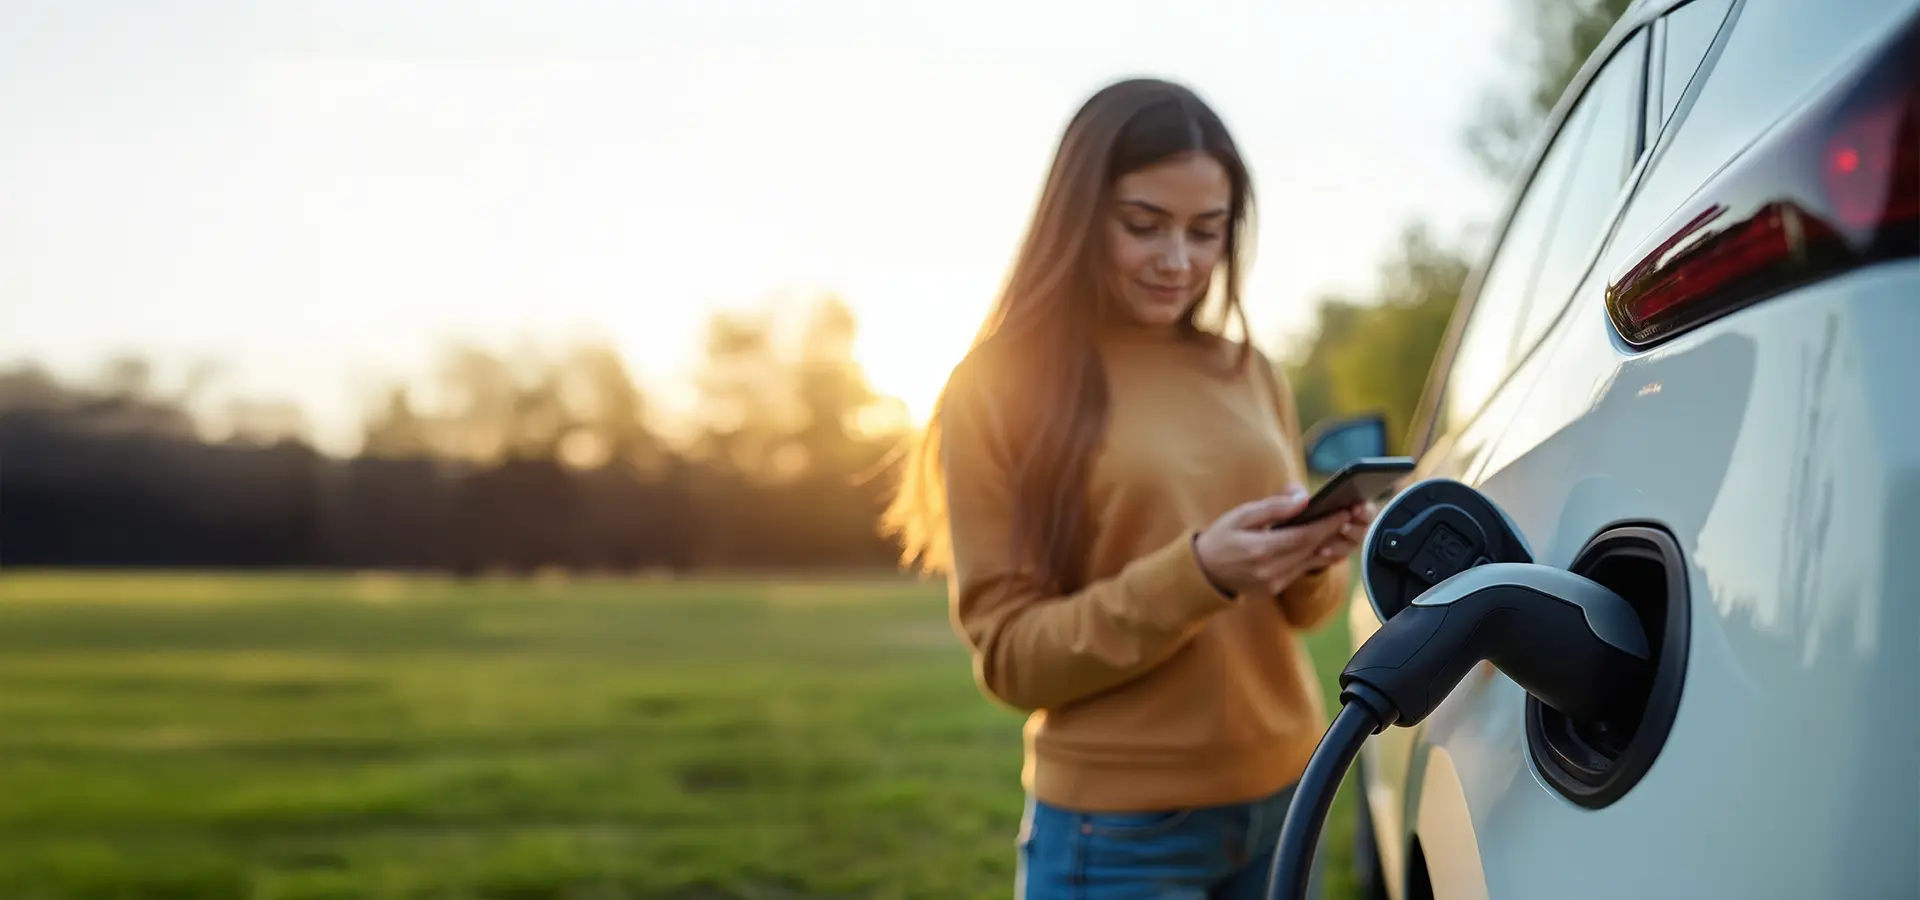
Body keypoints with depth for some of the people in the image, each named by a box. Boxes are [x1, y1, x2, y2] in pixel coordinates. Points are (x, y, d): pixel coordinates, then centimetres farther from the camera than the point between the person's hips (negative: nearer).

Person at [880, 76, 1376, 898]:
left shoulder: (1249, 376, 6)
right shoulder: (999, 387, -8)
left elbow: (1294, 607, 12)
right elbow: (1009, 655, -11)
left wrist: (1317, 564, -11)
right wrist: (1197, 574, -23)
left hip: (1283, 799, 5)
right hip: (1121, 832, -5)